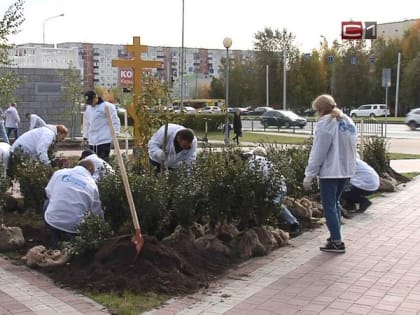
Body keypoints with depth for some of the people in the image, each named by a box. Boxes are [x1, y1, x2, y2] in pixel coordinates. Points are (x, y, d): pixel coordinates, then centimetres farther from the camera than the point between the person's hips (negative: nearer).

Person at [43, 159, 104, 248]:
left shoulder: (59, 173, 2)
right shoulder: (92, 185, 2)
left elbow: (48, 193, 15)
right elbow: (97, 213, 8)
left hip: (52, 222, -1)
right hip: (74, 228, 1)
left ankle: (55, 240, 30)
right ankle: (69, 238, 12)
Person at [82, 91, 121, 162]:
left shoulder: (107, 106, -7)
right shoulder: (88, 109, 15)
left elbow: (115, 121, -7)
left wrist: (115, 133, -15)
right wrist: (85, 136, 21)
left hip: (104, 141, -7)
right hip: (92, 142, 7)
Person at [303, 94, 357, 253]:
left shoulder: (325, 123, -13)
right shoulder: (348, 121, 12)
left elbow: (318, 152, -15)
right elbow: (351, 148, 15)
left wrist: (309, 176, -12)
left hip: (329, 171, -8)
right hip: (345, 170, 8)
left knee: (329, 206, -1)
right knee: (335, 203, 20)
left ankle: (337, 242, -1)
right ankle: (335, 236, 26)